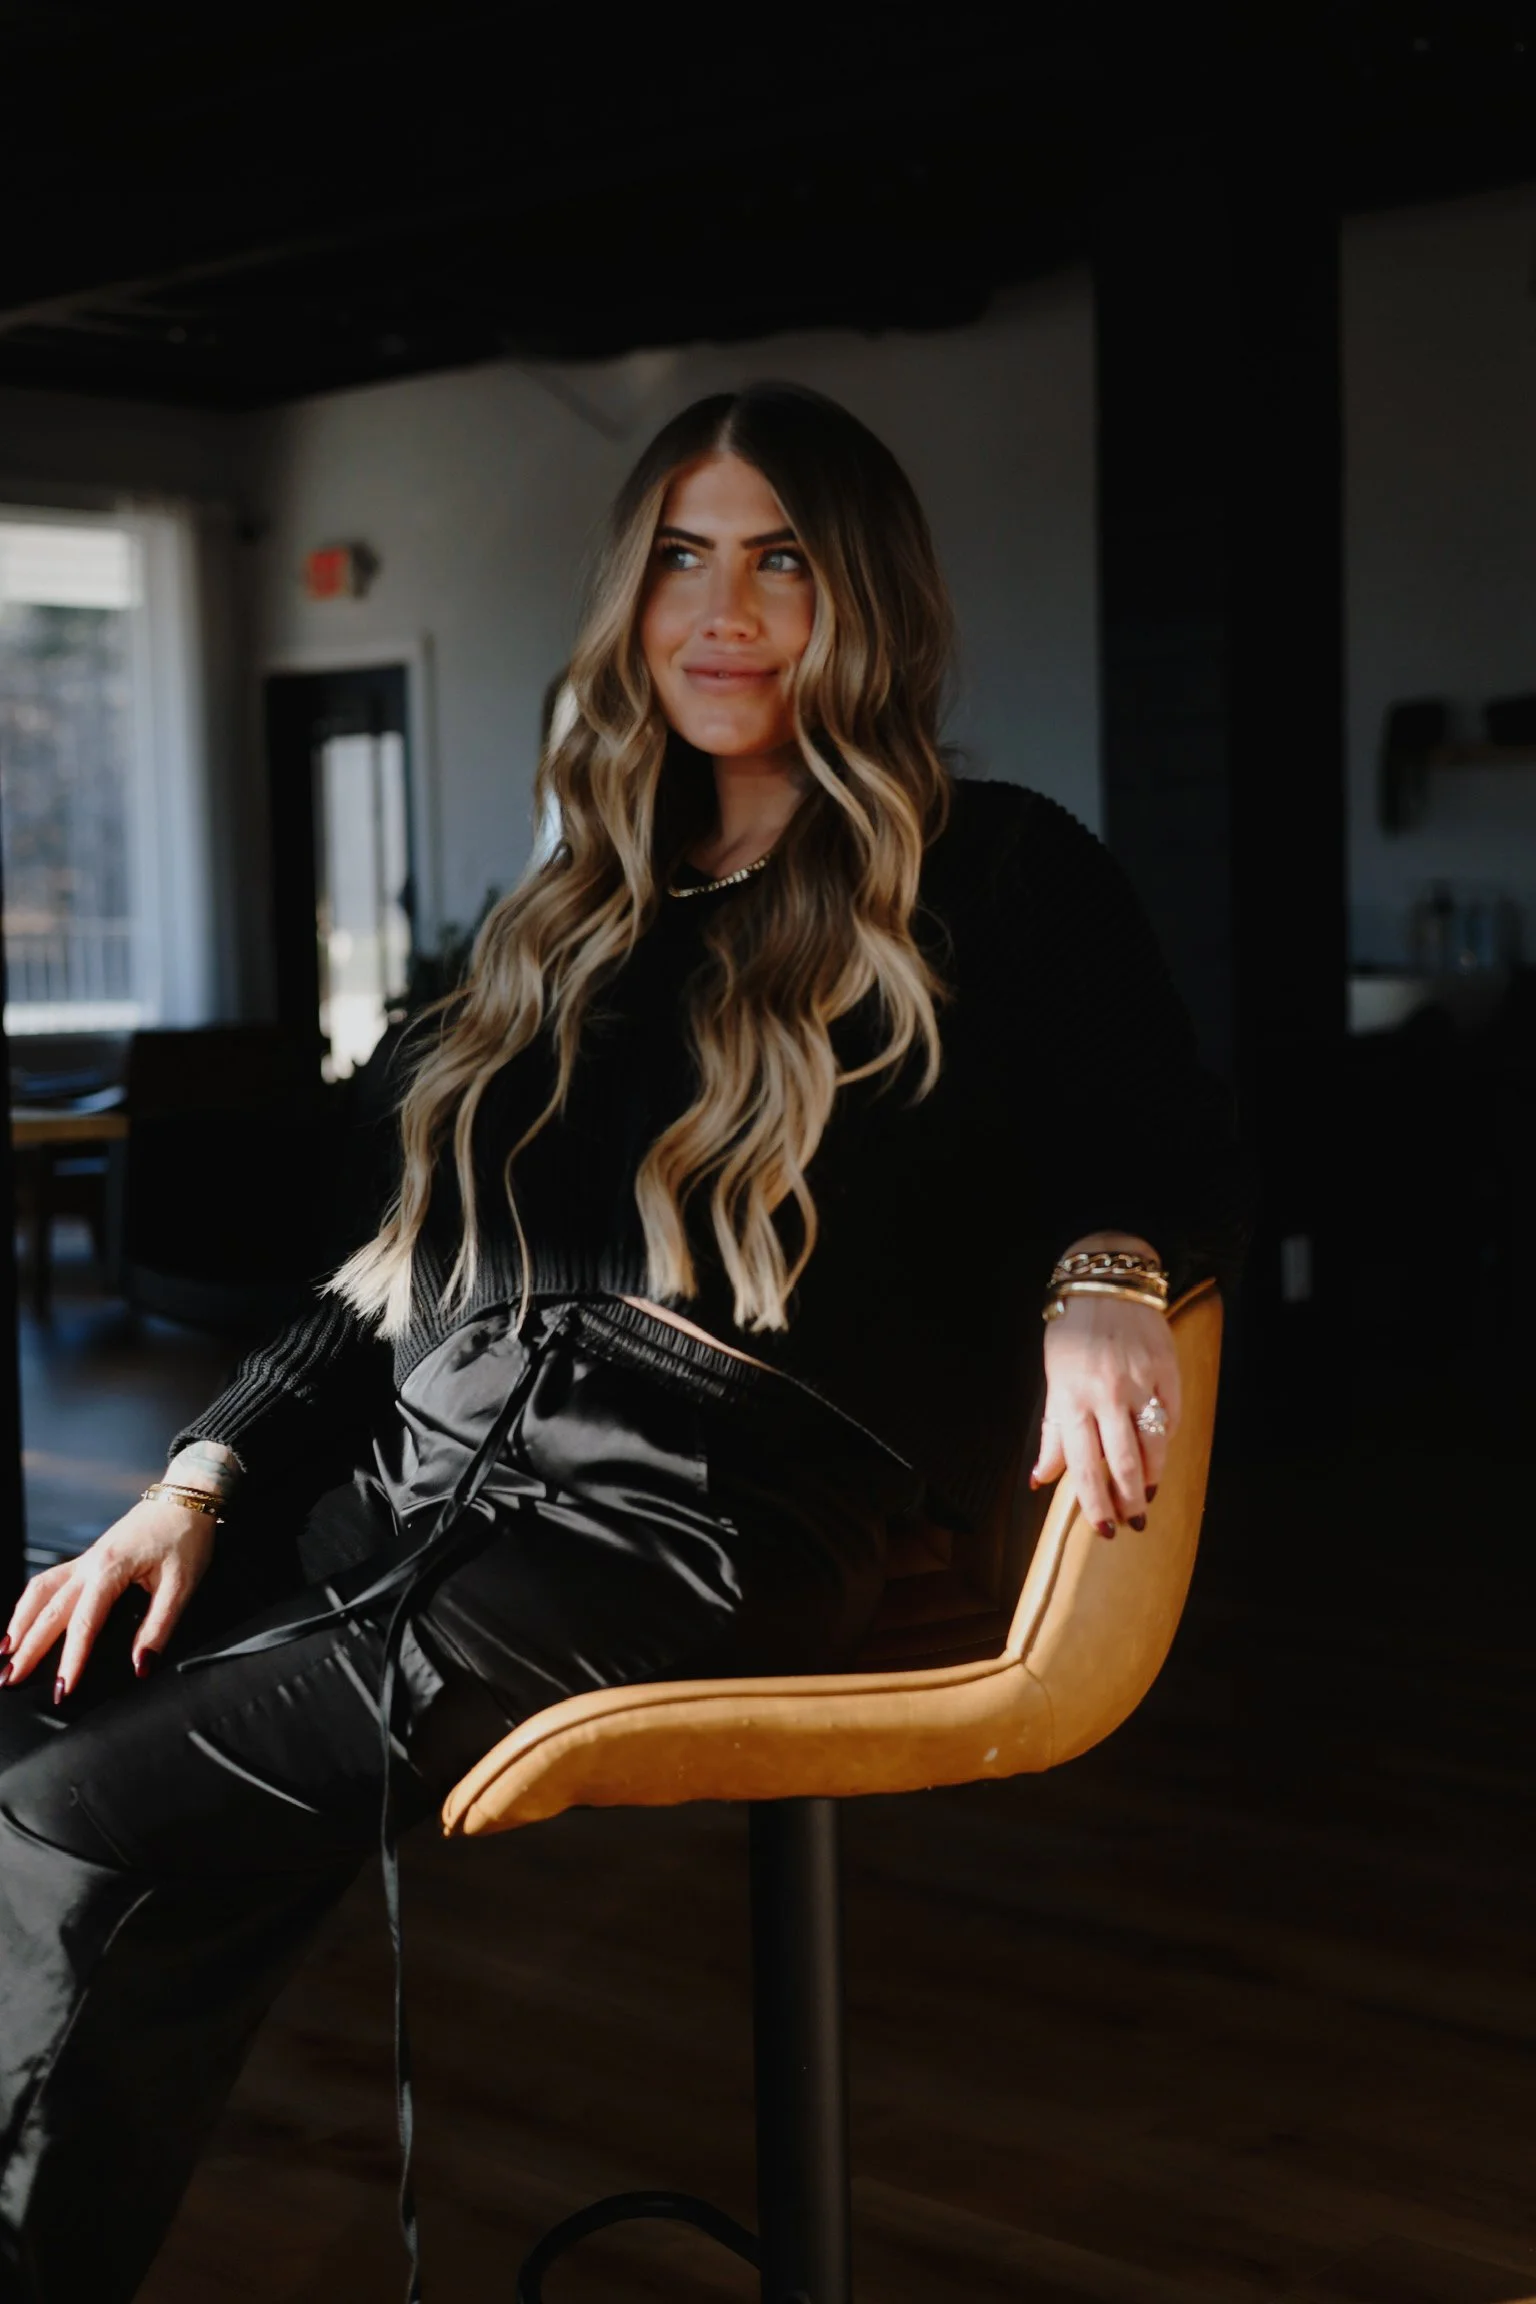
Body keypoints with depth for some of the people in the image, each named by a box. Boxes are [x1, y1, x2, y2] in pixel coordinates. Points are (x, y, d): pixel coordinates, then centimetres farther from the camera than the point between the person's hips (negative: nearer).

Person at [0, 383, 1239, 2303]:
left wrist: (1101, 1278, -17)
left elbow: (1168, 1137, 7)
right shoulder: (577, 919, 25)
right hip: (418, 1491, 6)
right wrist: (201, 1483, 10)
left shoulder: (992, 879, 9)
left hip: (690, 1522, -6)